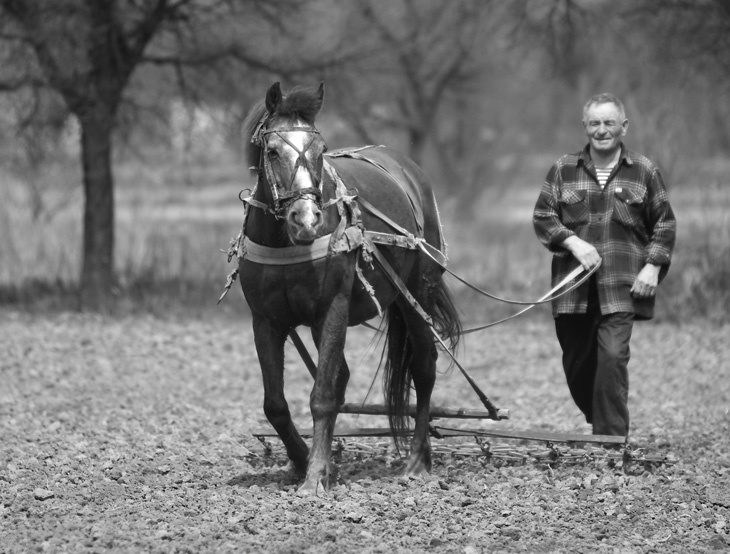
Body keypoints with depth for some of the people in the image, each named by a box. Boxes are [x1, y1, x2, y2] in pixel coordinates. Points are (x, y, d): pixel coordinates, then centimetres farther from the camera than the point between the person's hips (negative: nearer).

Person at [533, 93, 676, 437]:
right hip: (573, 289, 3)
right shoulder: (564, 170, 9)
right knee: (576, 363, 8)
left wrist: (653, 266, -4)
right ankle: (601, 424, 29)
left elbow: (665, 225, 9)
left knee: (613, 357, -16)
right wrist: (573, 242, -12)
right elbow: (542, 216, 5)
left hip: (621, 288, -2)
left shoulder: (644, 172, 6)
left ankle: (610, 439, -14)